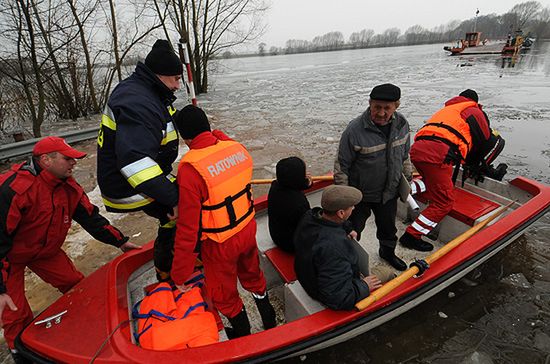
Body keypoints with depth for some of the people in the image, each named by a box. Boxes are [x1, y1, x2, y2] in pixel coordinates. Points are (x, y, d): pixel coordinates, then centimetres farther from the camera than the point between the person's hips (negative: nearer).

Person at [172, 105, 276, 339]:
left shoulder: (190, 169, -26)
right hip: (248, 229, 6)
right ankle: (269, 322, 53)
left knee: (223, 294, 22)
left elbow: (188, 227, -23)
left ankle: (244, 335, 47)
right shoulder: (237, 148, -9)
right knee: (252, 275, 30)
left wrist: (180, 274, -12)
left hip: (220, 244, -6)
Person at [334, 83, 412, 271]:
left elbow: (405, 155, 10)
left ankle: (387, 252, 56)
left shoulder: (401, 124, -7)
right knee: (353, 230, 14)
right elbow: (342, 166, -18)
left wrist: (408, 178, 17)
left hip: (389, 192, 5)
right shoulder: (355, 129, -26)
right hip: (360, 194, -5)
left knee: (388, 227, 26)